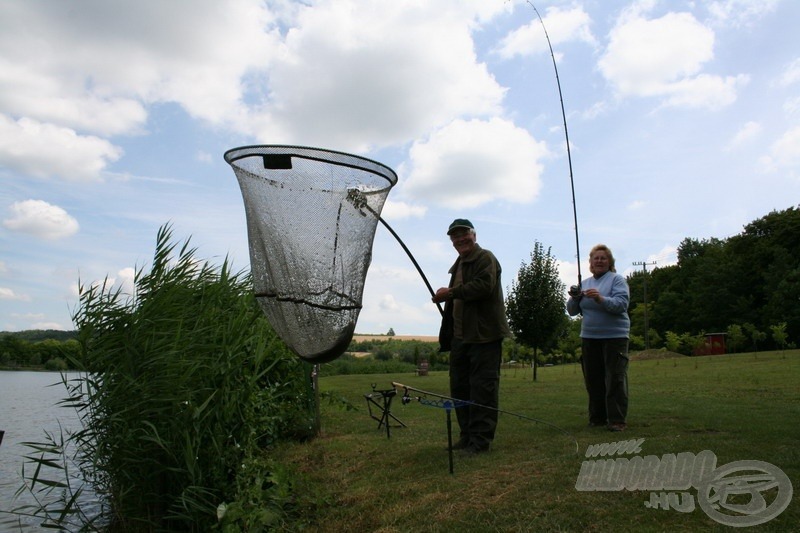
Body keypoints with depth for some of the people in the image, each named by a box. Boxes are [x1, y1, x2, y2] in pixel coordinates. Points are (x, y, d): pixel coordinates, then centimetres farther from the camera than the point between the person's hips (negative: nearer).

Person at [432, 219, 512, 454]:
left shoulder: (486, 258, -4)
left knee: (482, 387, -4)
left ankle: (481, 439, 4)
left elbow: (484, 285, -22)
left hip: (484, 335, -9)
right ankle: (467, 436, 23)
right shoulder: (458, 264, 24)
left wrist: (450, 293, -16)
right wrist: (446, 336, 22)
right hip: (461, 335, 9)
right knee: (459, 387, 12)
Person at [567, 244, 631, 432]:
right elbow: (572, 311, 10)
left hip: (614, 337, -5)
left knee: (615, 380, -3)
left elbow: (621, 304, -18)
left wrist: (601, 299, -34)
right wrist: (574, 298, -11)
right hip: (589, 337, 5)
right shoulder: (585, 283, 13)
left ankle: (617, 421, 1)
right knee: (593, 380, 10)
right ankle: (597, 418, 20)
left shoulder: (617, 279, -3)